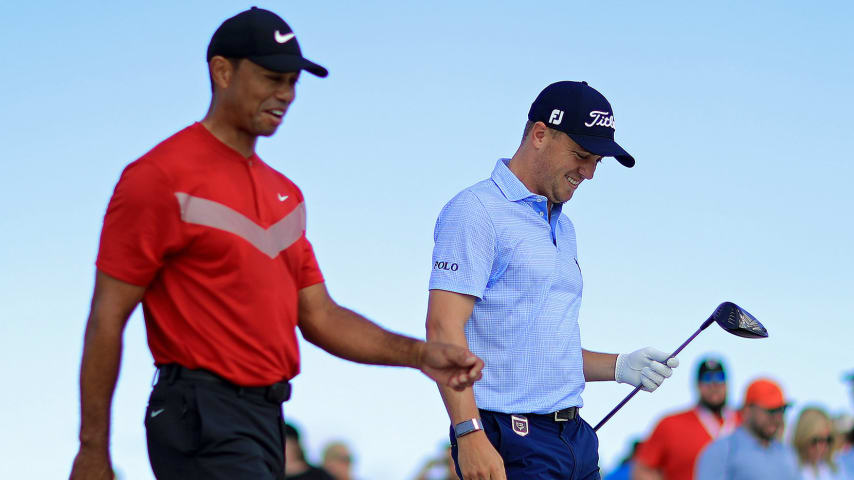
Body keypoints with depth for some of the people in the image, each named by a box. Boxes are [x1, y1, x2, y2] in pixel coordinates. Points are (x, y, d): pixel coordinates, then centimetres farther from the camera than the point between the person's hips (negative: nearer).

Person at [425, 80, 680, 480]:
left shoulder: (564, 228, 22)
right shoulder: (476, 211, -6)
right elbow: (444, 328, -16)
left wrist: (619, 367, 11)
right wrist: (470, 435, -24)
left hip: (576, 436, 8)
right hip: (508, 438, -8)